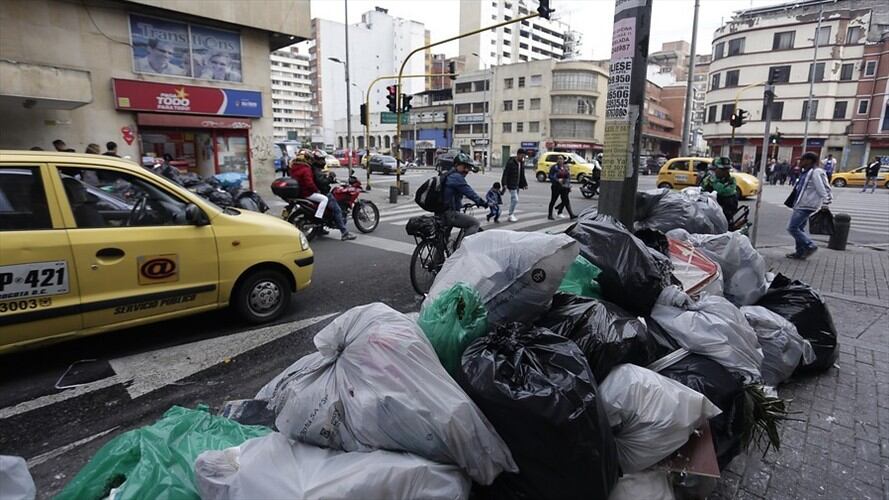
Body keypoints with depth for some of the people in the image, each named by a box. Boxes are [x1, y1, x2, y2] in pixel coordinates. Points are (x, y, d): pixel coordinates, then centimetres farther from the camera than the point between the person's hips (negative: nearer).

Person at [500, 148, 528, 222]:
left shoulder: (521, 163, 10)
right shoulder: (510, 163, -15)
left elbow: (522, 175, 18)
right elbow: (505, 174, -17)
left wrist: (524, 184, 14)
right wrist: (504, 184, -23)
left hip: (517, 185, 8)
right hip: (511, 185, -8)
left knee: (513, 200, 13)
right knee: (515, 199, -12)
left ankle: (512, 215, 21)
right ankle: (511, 215, -2)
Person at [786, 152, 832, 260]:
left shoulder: (816, 172, -16)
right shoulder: (807, 172, 15)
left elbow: (824, 189, -19)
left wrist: (826, 202, -19)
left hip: (806, 206, -10)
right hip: (801, 205, 10)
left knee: (792, 228, -10)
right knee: (799, 228, 13)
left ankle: (810, 246, 0)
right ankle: (800, 252, 20)